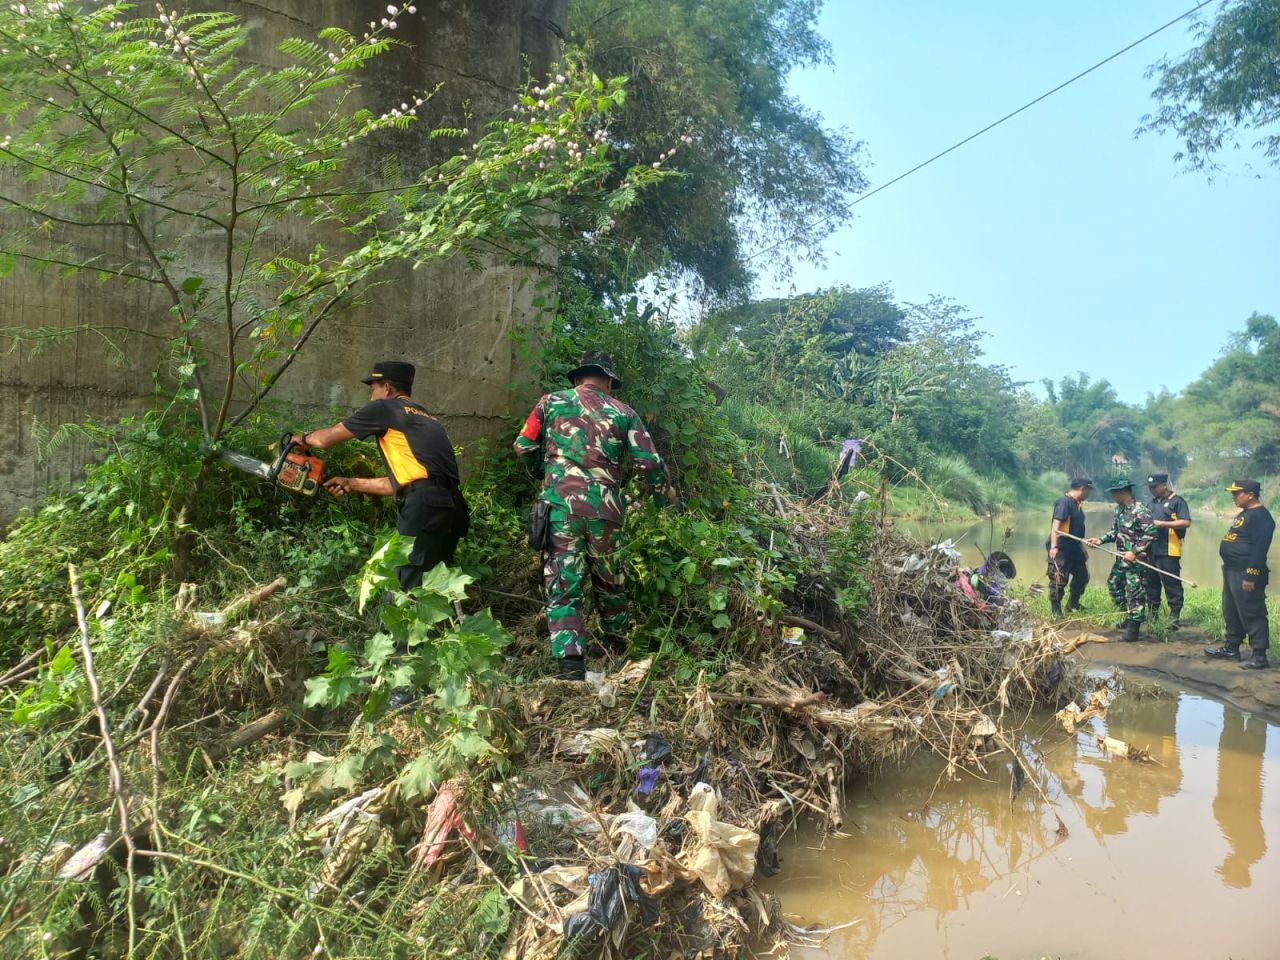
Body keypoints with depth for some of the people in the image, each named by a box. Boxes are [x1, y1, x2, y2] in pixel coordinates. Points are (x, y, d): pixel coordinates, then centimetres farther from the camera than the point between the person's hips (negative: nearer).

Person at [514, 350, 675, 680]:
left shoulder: (551, 401, 9)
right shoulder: (623, 412, 10)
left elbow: (523, 448, 8)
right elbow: (649, 462, 4)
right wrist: (666, 489, 23)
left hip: (560, 505, -1)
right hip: (604, 509, 2)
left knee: (563, 588, -1)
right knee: (610, 582, 21)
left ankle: (571, 666, -11)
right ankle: (618, 650, 35)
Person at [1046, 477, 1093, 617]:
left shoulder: (1077, 504, 13)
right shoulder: (1064, 502, -16)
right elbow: (1056, 525, -24)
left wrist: (1083, 548, 28)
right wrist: (1053, 547, -30)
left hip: (1074, 548, 10)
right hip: (1061, 550, -10)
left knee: (1082, 576, 17)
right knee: (1059, 580, -3)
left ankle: (1073, 604, 33)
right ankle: (1056, 610, 7)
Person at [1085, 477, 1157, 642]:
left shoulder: (1140, 509, -18)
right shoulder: (1119, 509, 10)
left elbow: (1151, 533, -21)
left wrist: (1135, 552, -22)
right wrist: (1101, 540, 4)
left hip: (1135, 559, -10)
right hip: (1121, 557, 10)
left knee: (1134, 592, -4)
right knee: (1113, 585, 19)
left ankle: (1133, 628, 1)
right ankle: (1130, 615, 34)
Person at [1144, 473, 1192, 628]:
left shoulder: (1177, 501, -3)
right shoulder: (1152, 503, 20)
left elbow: (1186, 522, -13)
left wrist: (1163, 523, -18)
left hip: (1169, 551, -7)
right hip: (1151, 550, 8)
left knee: (1171, 584, -6)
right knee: (1151, 583, 12)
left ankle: (1174, 616, -2)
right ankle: (1151, 613, 20)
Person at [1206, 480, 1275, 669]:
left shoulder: (1260, 516, -16)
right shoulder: (1244, 514, 17)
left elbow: (1260, 549, -22)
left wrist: (1251, 576, -25)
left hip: (1246, 575, -11)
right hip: (1232, 572, 11)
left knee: (1252, 615, -5)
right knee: (1232, 613, 17)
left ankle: (1260, 656, 1)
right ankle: (1231, 648, 27)